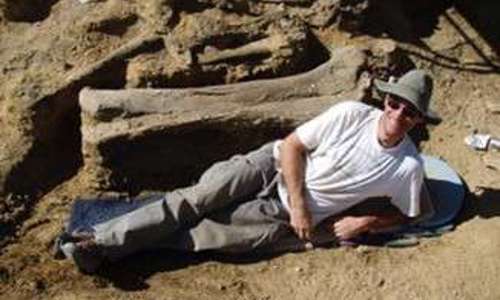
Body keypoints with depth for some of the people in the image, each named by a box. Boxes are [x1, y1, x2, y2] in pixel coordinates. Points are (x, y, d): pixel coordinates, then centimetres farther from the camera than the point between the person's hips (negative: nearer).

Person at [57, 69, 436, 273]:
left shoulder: (408, 167, -11)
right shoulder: (351, 113, -12)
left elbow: (408, 214, 6)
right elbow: (292, 145, -8)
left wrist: (364, 222, -10)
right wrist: (298, 203, -16)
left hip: (287, 218, -1)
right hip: (275, 165, 1)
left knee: (219, 231, -18)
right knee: (196, 200, -16)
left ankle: (138, 243, -10)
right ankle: (100, 239, -14)